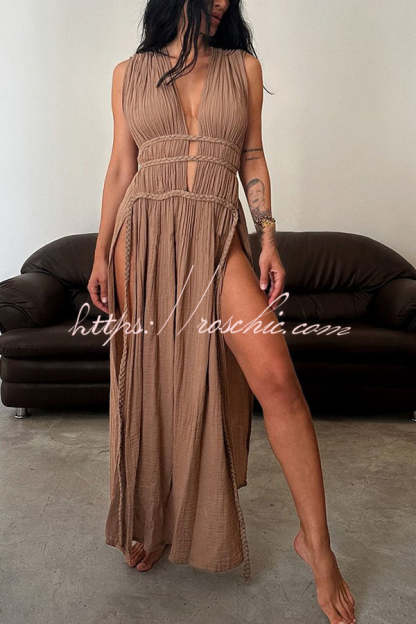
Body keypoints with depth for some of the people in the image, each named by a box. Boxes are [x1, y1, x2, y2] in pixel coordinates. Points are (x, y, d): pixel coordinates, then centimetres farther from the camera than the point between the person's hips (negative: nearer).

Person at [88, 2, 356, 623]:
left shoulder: (244, 66, 14)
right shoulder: (129, 73, 14)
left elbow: (253, 157, 11)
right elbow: (120, 168, 11)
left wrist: (268, 238, 0)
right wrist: (102, 253, 5)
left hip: (219, 238, 0)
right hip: (143, 235, 1)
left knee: (276, 376, -18)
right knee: (148, 383, 6)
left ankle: (316, 542, 0)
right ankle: (150, 522, 29)